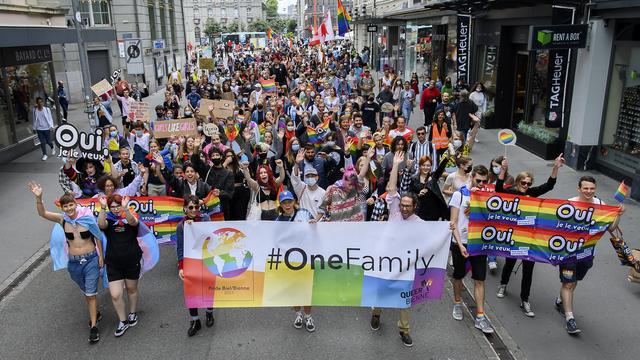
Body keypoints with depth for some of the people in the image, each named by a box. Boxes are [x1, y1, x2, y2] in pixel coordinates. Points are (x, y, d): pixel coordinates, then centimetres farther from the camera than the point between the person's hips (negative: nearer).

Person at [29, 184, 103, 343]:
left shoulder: (87, 217, -12)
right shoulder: (62, 220, -7)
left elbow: (98, 237, -2)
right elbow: (42, 213, -19)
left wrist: (101, 256, 0)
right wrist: (39, 198, -36)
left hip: (91, 260, -3)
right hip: (74, 263, 3)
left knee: (91, 293, -1)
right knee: (86, 292, 21)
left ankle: (93, 327, 7)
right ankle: (95, 314, 43)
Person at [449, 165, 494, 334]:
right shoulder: (459, 194, -6)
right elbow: (453, 223, -7)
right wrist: (460, 244, -14)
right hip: (460, 242, -1)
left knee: (479, 279, 1)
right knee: (458, 276, 15)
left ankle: (480, 317, 8)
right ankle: (457, 303, 38)